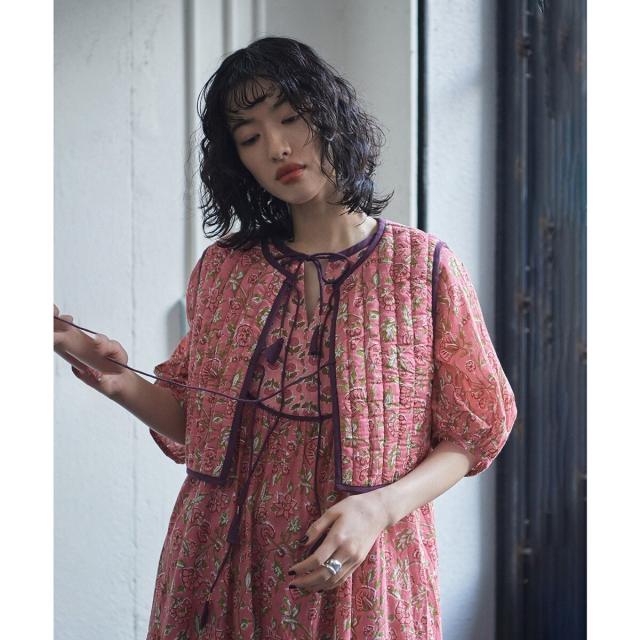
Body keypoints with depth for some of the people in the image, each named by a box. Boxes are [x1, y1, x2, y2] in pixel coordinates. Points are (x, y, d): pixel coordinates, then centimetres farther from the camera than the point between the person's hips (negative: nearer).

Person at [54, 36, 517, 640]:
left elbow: (475, 429, -3)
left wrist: (380, 506, -18)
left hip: (360, 571, -2)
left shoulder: (426, 268, -5)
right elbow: (195, 426, 8)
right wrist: (124, 384, -11)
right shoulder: (221, 268, 2)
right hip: (223, 567, 3)